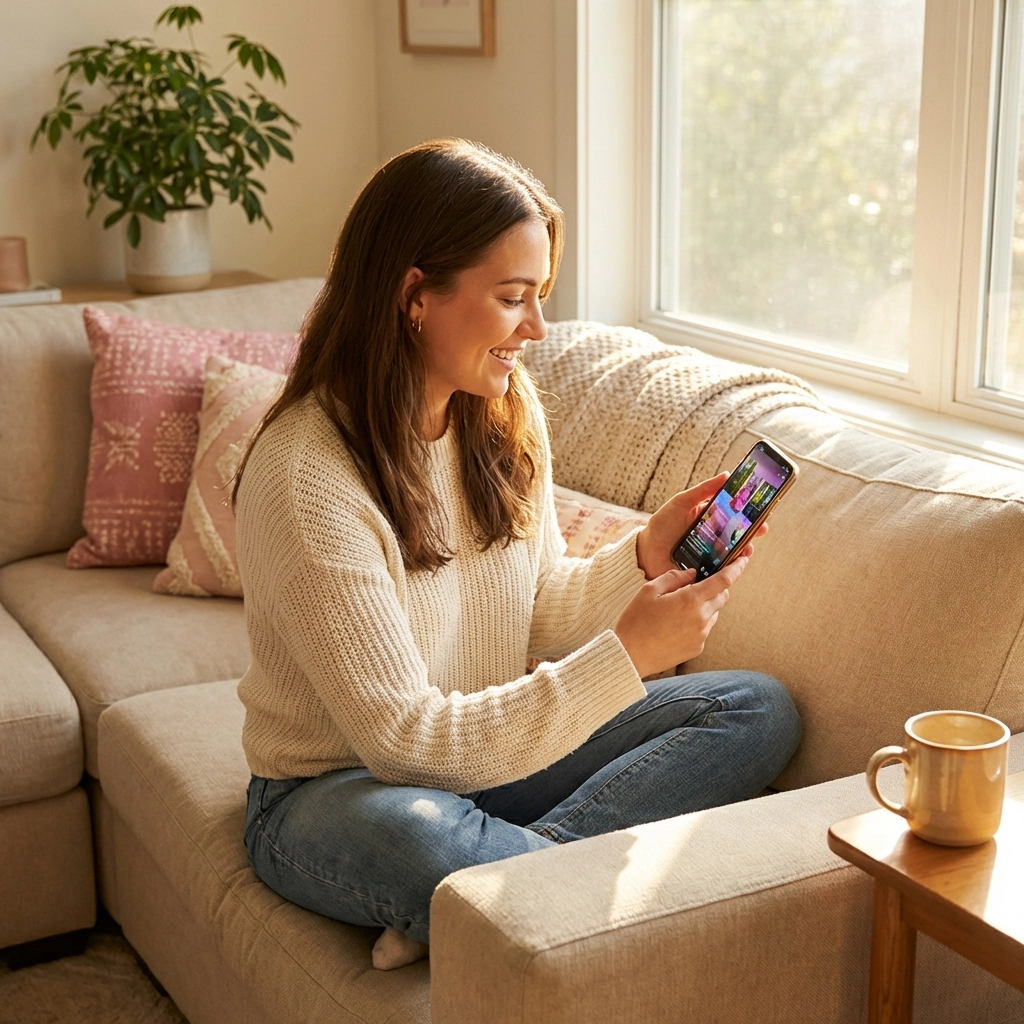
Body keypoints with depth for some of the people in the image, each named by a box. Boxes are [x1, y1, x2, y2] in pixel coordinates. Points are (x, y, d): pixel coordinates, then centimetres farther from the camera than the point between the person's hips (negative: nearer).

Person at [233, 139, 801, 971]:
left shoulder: (506, 415, -2)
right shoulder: (303, 477, -25)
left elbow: (540, 617, 9)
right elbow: (406, 740, -25)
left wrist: (643, 557, -11)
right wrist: (627, 657, -28)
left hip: (494, 745, 8)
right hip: (336, 793, -8)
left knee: (762, 709, -9)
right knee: (411, 837, -44)